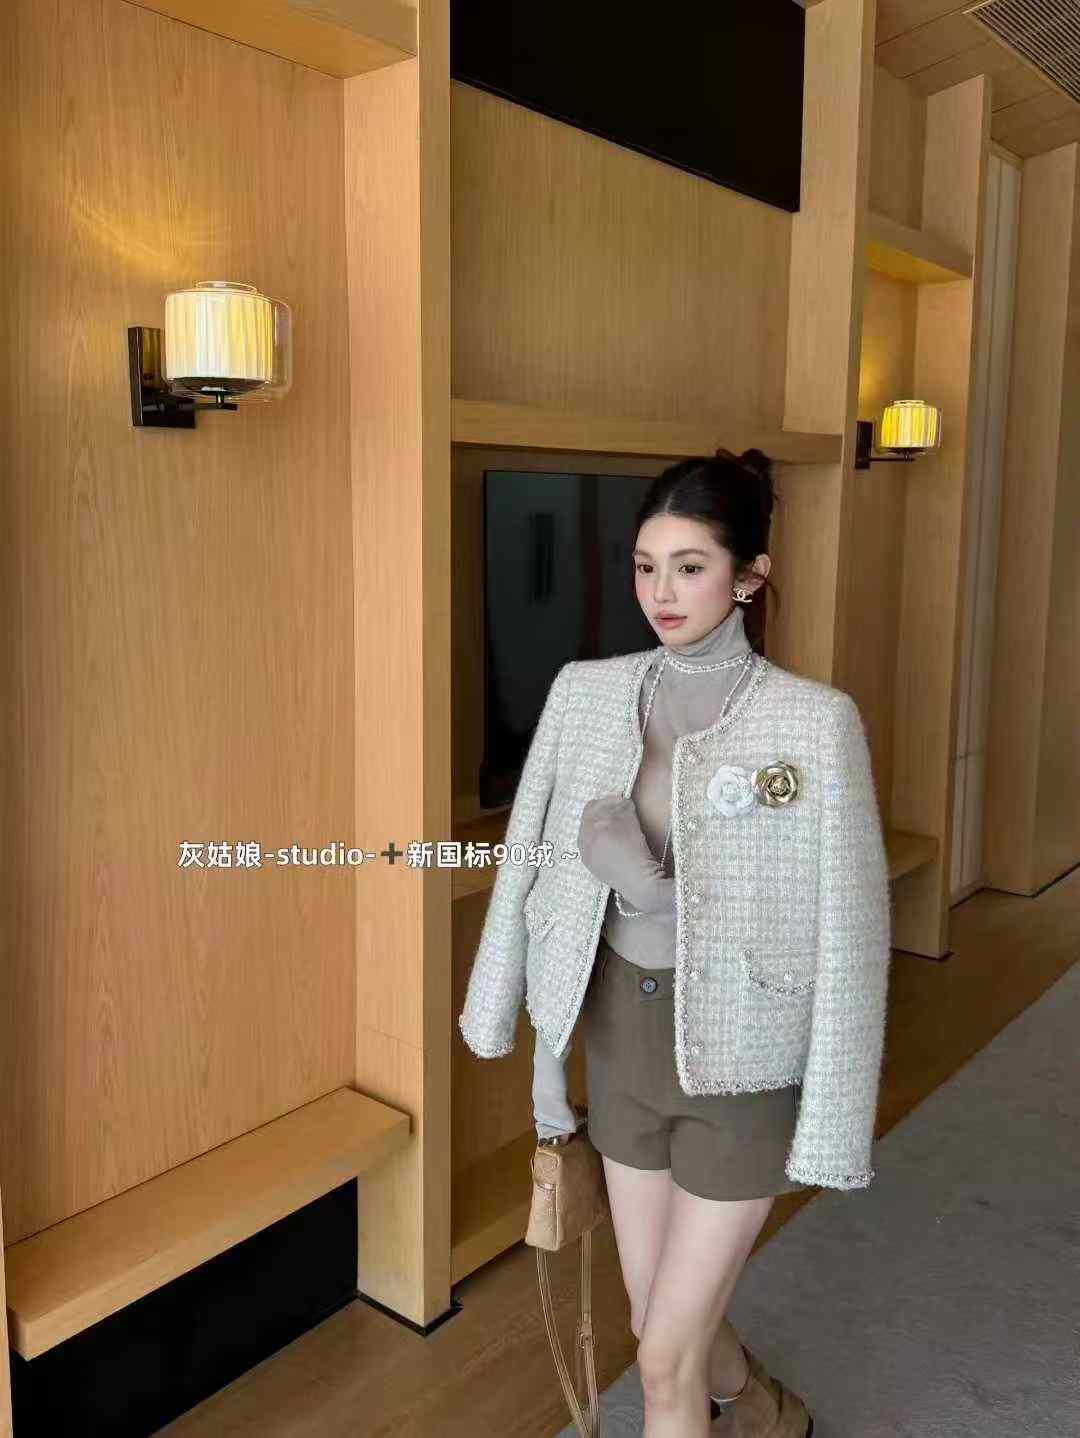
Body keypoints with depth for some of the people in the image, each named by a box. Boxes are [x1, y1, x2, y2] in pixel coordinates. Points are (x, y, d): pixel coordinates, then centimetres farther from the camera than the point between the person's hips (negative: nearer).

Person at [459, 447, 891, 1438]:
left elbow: (847, 925, -14)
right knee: (662, 1320, 22)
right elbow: (532, 852, 4)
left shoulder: (815, 721, -16)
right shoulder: (585, 692, -3)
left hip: (739, 1057, -5)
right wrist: (496, 1005, 8)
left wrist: (833, 1117, -13)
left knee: (667, 1355, 5)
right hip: (619, 1033, 5)